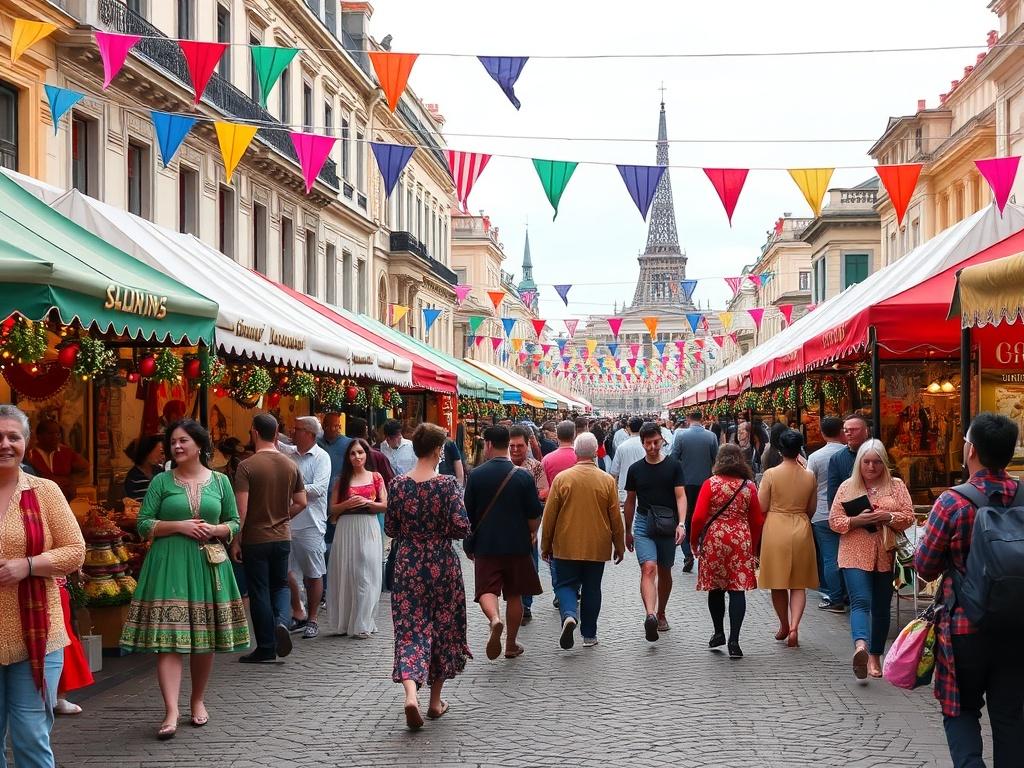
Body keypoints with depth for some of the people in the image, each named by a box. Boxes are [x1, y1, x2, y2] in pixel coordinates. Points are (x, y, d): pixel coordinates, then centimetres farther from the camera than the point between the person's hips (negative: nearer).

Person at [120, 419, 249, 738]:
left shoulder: (220, 481, 9)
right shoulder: (161, 481, 4)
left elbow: (234, 523, 13)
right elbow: (143, 525, 1)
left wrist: (215, 530, -8)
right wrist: (179, 526, -12)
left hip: (208, 565, 2)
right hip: (169, 566, -2)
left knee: (205, 638, 7)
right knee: (168, 637, -10)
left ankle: (198, 700, 23)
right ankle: (171, 712, -14)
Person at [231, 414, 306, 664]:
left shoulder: (247, 466, -13)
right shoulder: (291, 465, 2)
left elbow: (241, 509, -15)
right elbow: (301, 502, 5)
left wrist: (235, 541, -8)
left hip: (255, 539, -4)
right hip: (282, 538, 4)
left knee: (259, 592, 5)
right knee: (281, 585, 19)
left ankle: (266, 648, 10)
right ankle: (282, 621, -8)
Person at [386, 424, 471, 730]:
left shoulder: (399, 484, -3)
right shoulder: (448, 484, -11)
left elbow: (390, 529, 3)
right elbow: (461, 527, -16)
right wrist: (441, 529, 5)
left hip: (408, 564, 2)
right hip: (442, 564, -1)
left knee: (410, 629, 3)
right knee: (442, 627, 14)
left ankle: (411, 693, -20)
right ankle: (435, 701, 23)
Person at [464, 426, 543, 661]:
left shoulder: (476, 475, -5)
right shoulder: (523, 476, -5)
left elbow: (467, 513, 2)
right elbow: (535, 515, -2)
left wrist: (470, 541, 18)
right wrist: (531, 535, 19)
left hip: (486, 544, -1)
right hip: (517, 545, 1)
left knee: (486, 590, 2)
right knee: (514, 594, 12)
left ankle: (494, 619, -30)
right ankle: (511, 645, 19)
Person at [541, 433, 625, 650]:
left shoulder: (561, 478, -7)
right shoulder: (607, 481, -5)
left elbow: (549, 515, -3)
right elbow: (616, 518, 0)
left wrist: (546, 545, 8)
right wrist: (619, 546, 12)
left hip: (566, 547, -1)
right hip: (597, 547, 1)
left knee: (566, 584, 8)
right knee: (592, 589, 11)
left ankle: (569, 615, -20)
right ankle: (589, 635, 15)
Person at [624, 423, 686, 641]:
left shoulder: (674, 466, 0)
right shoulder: (635, 469, 6)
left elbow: (680, 496, -5)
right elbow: (630, 501, 15)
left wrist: (681, 523, -19)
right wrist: (628, 531, 18)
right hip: (643, 524, 0)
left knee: (664, 572, 12)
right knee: (648, 568, -18)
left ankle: (660, 613, 31)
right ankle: (650, 615, -34)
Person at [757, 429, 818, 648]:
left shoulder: (771, 474, -10)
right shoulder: (809, 476, -2)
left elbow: (761, 507, -8)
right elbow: (812, 509, 9)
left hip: (775, 529, -2)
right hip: (801, 531, 2)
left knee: (778, 583, 13)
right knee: (798, 584, 8)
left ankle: (784, 625, 26)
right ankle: (794, 626, -9)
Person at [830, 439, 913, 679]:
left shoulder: (896, 486, 9)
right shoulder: (847, 487, 8)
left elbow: (908, 517, 3)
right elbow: (834, 521, 4)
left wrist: (888, 517, -16)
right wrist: (857, 520, -14)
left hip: (886, 556, 2)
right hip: (855, 555, -2)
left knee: (881, 607, 9)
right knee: (860, 601, -19)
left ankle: (875, 656, 20)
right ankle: (861, 646, -39)